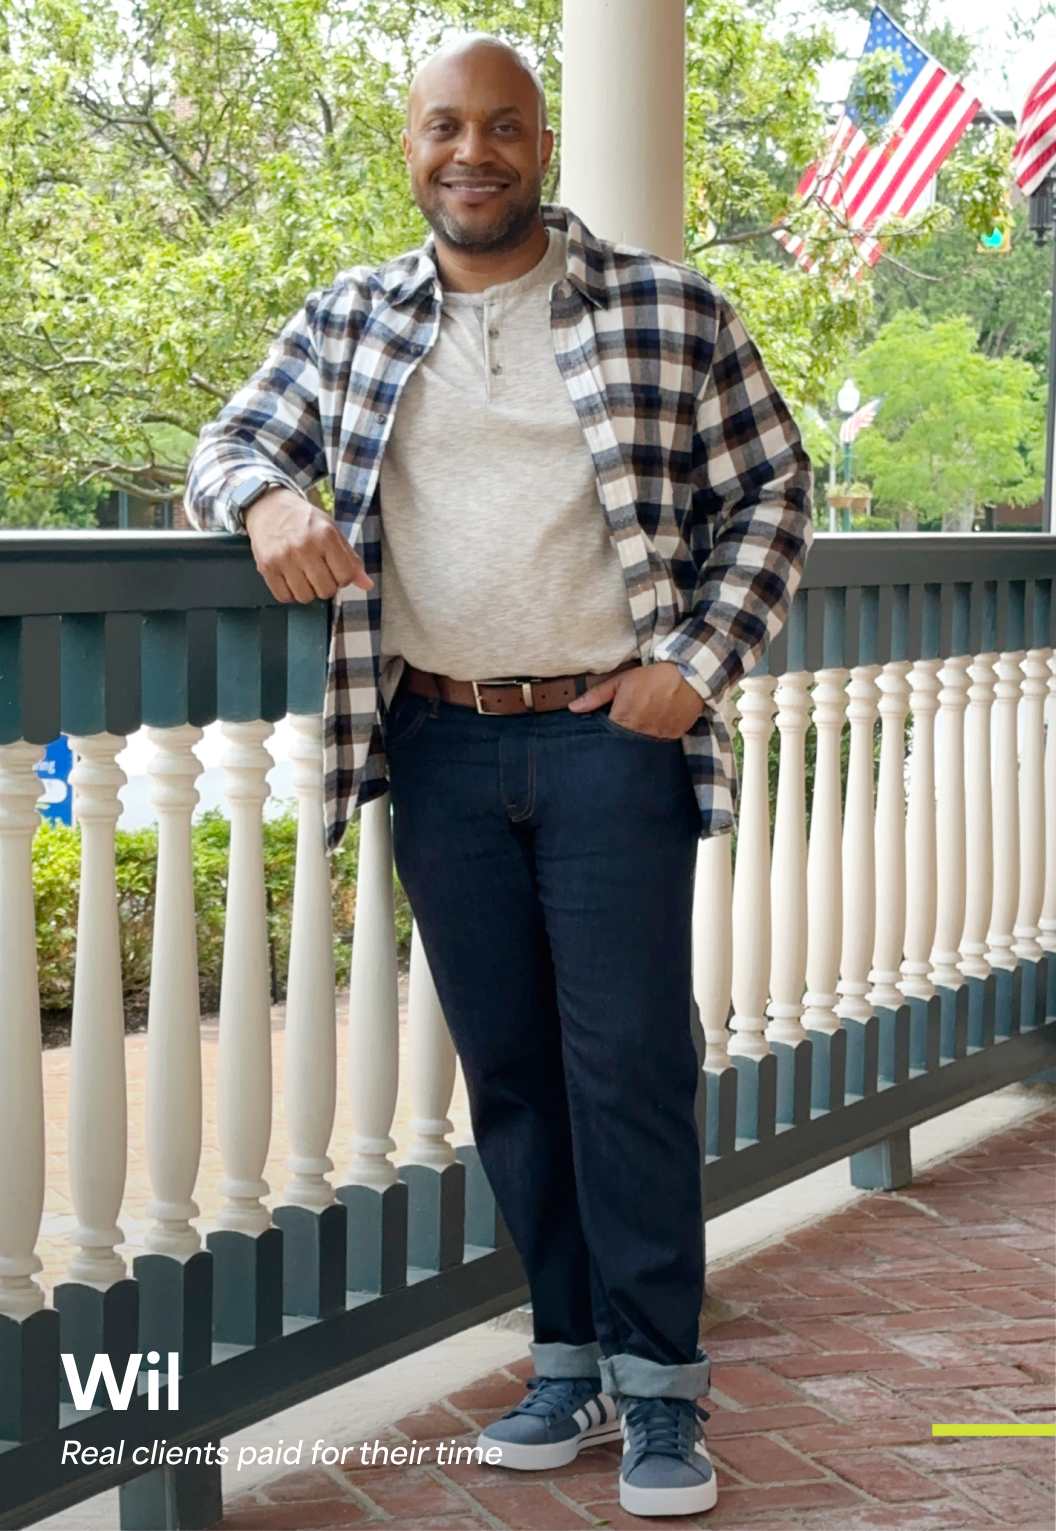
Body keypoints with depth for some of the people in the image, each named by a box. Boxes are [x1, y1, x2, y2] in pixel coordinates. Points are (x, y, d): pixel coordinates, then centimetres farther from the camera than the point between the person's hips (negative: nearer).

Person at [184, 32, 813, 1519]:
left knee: (629, 1058, -4)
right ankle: (573, 1359, 20)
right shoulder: (351, 319, 10)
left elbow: (773, 488, 5)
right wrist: (270, 500, -12)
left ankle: (660, 1384, 7)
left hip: (611, 733, -3)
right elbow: (232, 440, 13)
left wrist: (695, 667, -6)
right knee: (506, 1063, 8)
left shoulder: (669, 311, 2)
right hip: (439, 742, 3)